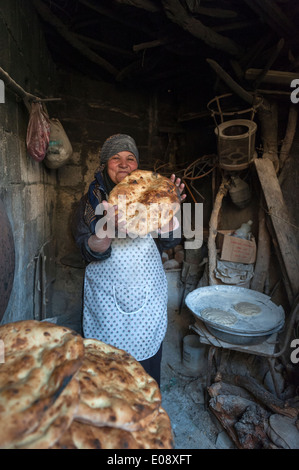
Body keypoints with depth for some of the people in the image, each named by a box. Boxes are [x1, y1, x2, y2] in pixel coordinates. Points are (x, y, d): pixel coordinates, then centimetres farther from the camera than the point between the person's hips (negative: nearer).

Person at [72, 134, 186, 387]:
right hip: (108, 297, -1)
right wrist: (110, 228, -31)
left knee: (148, 358, 15)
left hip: (148, 296, 2)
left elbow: (169, 241, -2)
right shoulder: (93, 199, -2)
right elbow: (90, 251, -11)